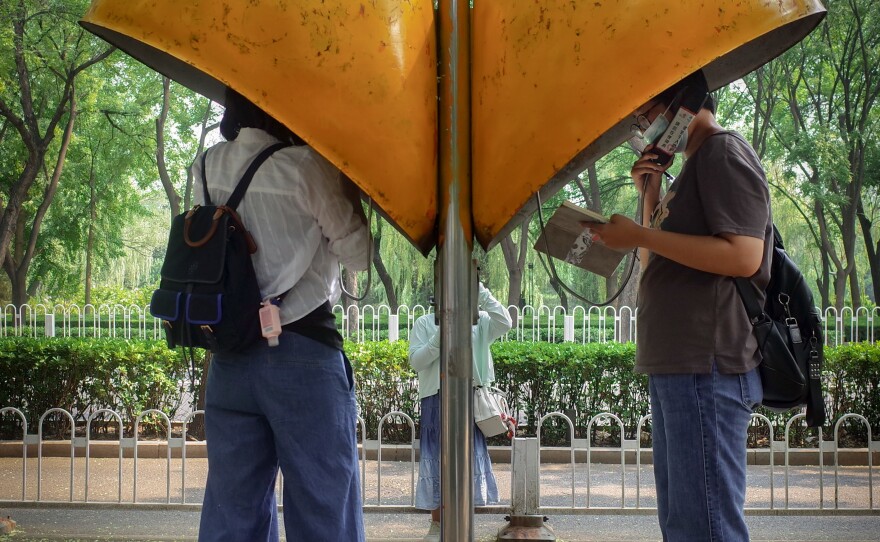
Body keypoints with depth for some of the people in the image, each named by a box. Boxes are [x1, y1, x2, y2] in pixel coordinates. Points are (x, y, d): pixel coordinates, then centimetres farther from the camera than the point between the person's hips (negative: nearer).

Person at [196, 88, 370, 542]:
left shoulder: (208, 168, 5)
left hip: (230, 352, 6)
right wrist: (347, 186, 6)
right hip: (302, 354, -5)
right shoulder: (305, 168, -11)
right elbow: (358, 253, -5)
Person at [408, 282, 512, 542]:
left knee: (469, 458, 3)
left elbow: (505, 323, -12)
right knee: (437, 459, 2)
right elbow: (416, 361, -4)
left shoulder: (479, 322, 6)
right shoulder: (425, 323, 3)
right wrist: (440, 337, -17)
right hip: (436, 400, -1)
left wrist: (482, 292, -15)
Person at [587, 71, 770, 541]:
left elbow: (743, 256, -19)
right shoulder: (695, 167, 23)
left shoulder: (724, 152, -6)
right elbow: (661, 265, 26)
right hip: (678, 365, 10)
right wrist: (651, 195, 13)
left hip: (707, 367, -10)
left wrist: (640, 236, -16)